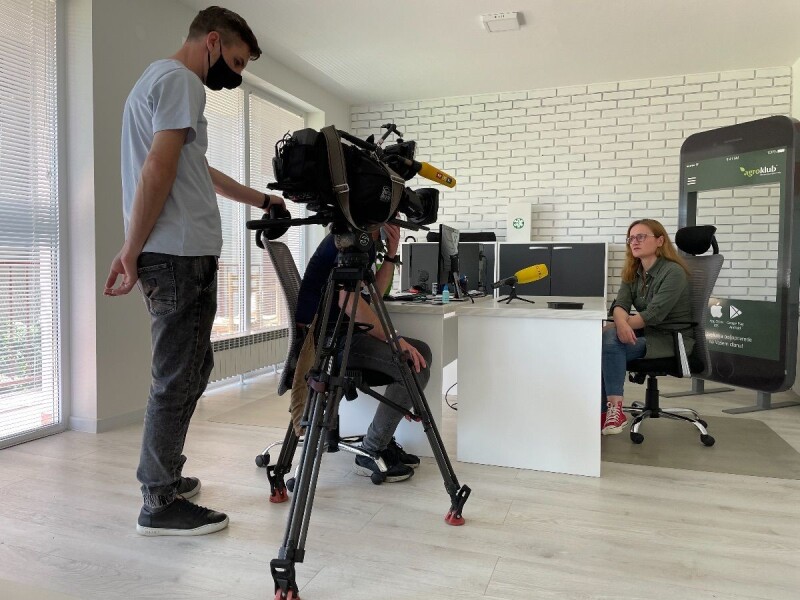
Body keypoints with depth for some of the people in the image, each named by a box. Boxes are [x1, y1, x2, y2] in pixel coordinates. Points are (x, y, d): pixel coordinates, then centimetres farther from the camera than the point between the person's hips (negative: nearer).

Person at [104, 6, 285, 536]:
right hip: (178, 254, -10)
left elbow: (201, 171, 33)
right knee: (178, 378, -5)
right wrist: (132, 251, -14)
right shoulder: (181, 81, -6)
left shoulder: (160, 79, 27)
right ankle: (161, 504, 5)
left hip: (186, 256, 10)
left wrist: (263, 200, 35)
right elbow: (159, 170, -16)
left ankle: (167, 478, 26)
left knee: (191, 370, 14)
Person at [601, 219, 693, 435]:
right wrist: (621, 324, -31)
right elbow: (620, 304, -6)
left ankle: (614, 409, -25)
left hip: (673, 338, -7)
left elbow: (653, 315, -23)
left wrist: (611, 328, -25)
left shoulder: (673, 272, -14)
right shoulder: (632, 272, 8)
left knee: (610, 340, -29)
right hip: (645, 333, 7)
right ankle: (604, 408, -17)